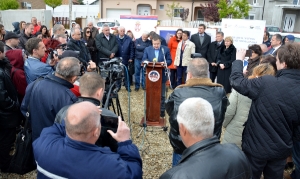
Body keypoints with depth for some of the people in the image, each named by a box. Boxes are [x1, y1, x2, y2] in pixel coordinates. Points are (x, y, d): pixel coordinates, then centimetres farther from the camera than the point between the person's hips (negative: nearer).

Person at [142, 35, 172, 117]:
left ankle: (162, 110, 21)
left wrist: (165, 63, -21)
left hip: (161, 76, -1)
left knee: (162, 95, 9)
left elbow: (169, 60, 0)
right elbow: (143, 60, 2)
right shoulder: (147, 49, 3)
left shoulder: (166, 49, -1)